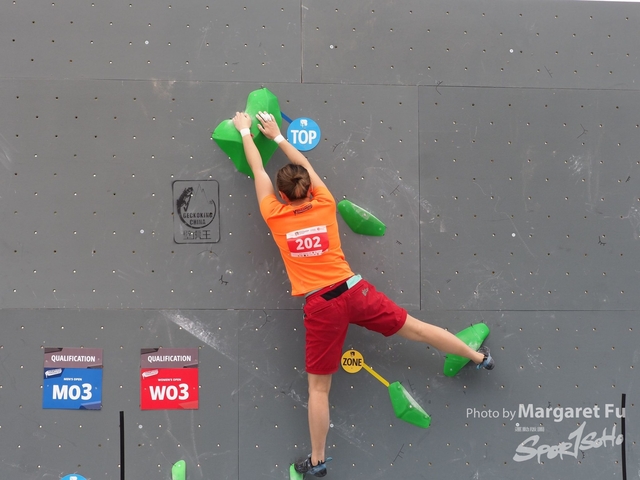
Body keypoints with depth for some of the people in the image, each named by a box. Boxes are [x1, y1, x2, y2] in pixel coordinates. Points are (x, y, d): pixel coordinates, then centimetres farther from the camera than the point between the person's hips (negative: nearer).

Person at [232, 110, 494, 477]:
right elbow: (306, 167, 20)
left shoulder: (275, 217, -3)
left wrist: (245, 131, 23)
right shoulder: (325, 206, 3)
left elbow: (258, 171, 10)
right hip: (355, 291, 3)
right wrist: (278, 136, 30)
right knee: (415, 328, 17)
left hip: (321, 306, -2)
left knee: (319, 387, 6)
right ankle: (479, 357, 33)